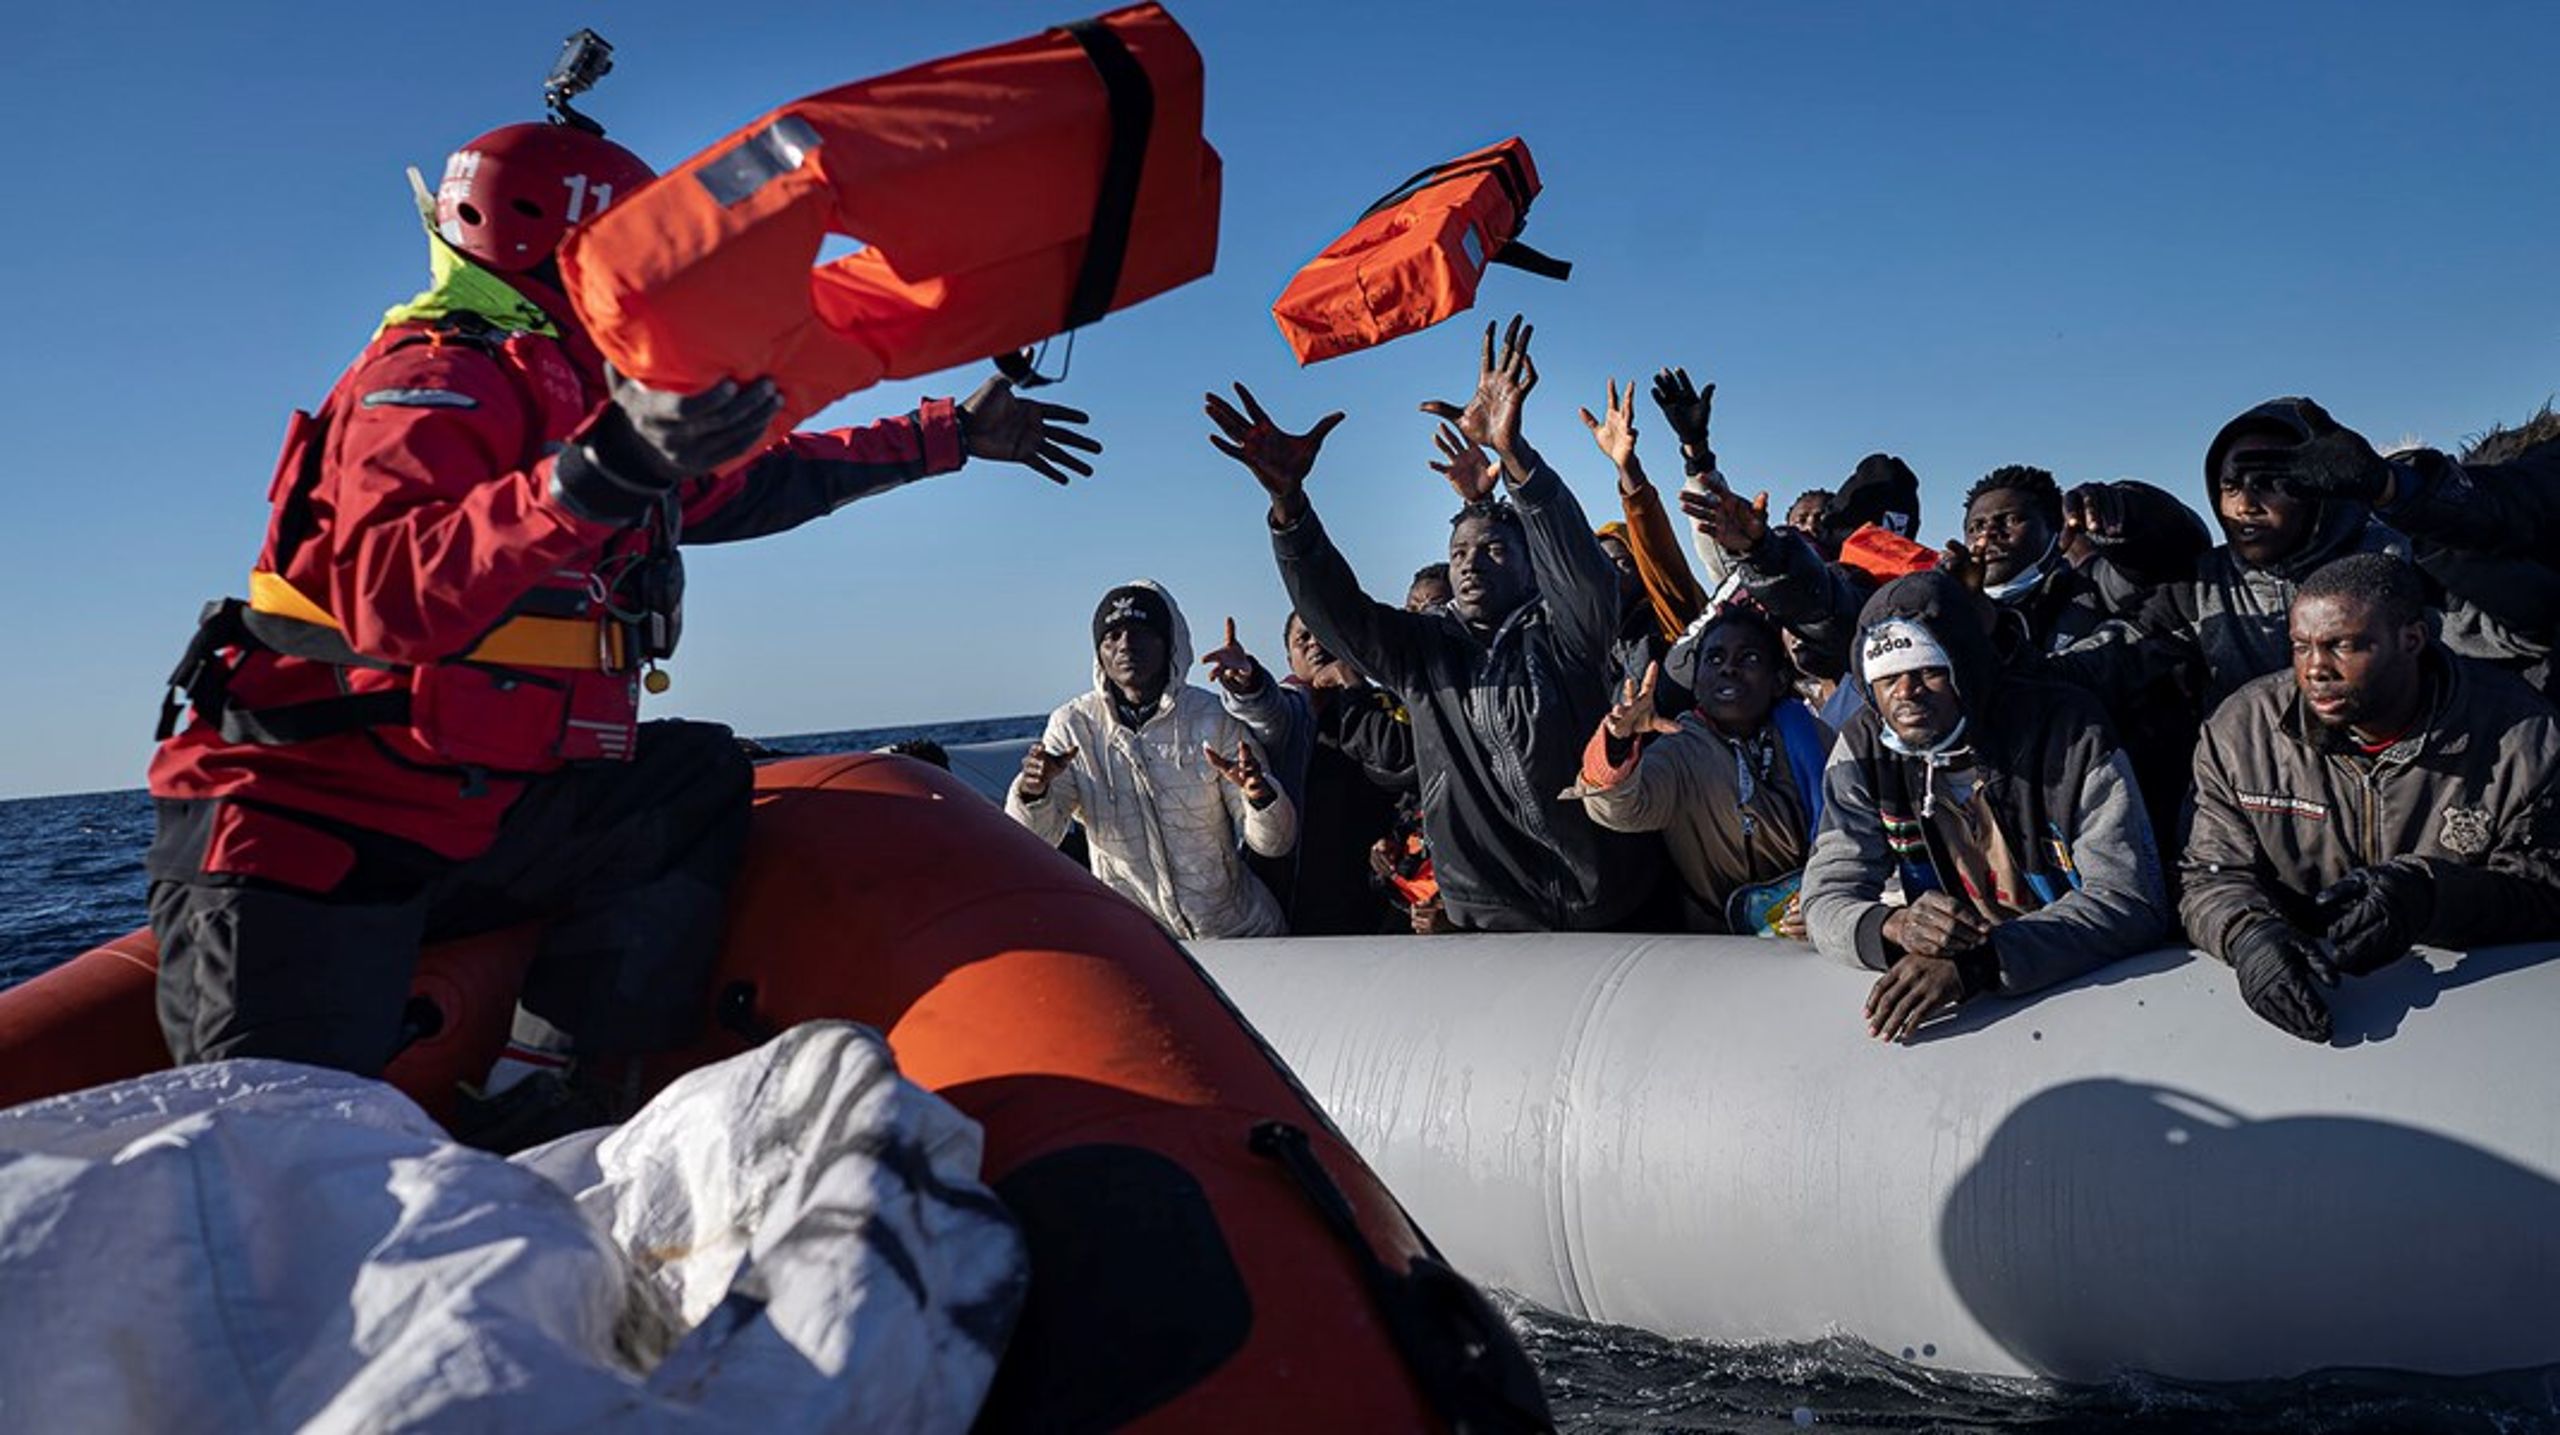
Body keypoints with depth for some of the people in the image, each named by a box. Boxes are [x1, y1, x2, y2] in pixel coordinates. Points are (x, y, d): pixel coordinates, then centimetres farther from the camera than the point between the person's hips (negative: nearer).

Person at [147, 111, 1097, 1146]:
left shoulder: (584, 398, 13)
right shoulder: (441, 377, -14)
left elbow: (757, 484, 26)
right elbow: (395, 599, -32)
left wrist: (957, 433, 31)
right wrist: (607, 470, -45)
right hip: (312, 823, -9)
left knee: (703, 782, -2)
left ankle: (530, 1100, -6)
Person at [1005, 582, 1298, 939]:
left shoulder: (1214, 718, -2)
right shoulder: (1072, 725, 0)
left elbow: (1274, 843, -3)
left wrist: (1260, 795, -25)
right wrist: (1033, 792, -27)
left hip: (1239, 934, -1)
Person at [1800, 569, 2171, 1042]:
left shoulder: (2070, 731, -11)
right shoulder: (1863, 749, -3)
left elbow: (2132, 902, -17)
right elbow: (1827, 900, -4)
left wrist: (1975, 960, -31)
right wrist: (1894, 926, -28)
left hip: (2092, 985, -2)